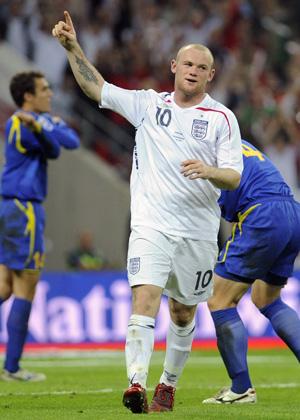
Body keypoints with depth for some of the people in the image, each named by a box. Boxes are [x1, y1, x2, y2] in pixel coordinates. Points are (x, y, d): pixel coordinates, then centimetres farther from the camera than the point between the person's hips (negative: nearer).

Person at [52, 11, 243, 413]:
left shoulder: (222, 118, 2)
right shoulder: (148, 104, 7)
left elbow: (234, 177, -3)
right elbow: (96, 87, 6)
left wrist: (209, 171, -24)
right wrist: (72, 47, -4)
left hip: (198, 232, 1)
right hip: (151, 225, 0)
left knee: (183, 314, 10)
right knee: (144, 299, -19)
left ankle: (168, 384, 29)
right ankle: (136, 383, -29)